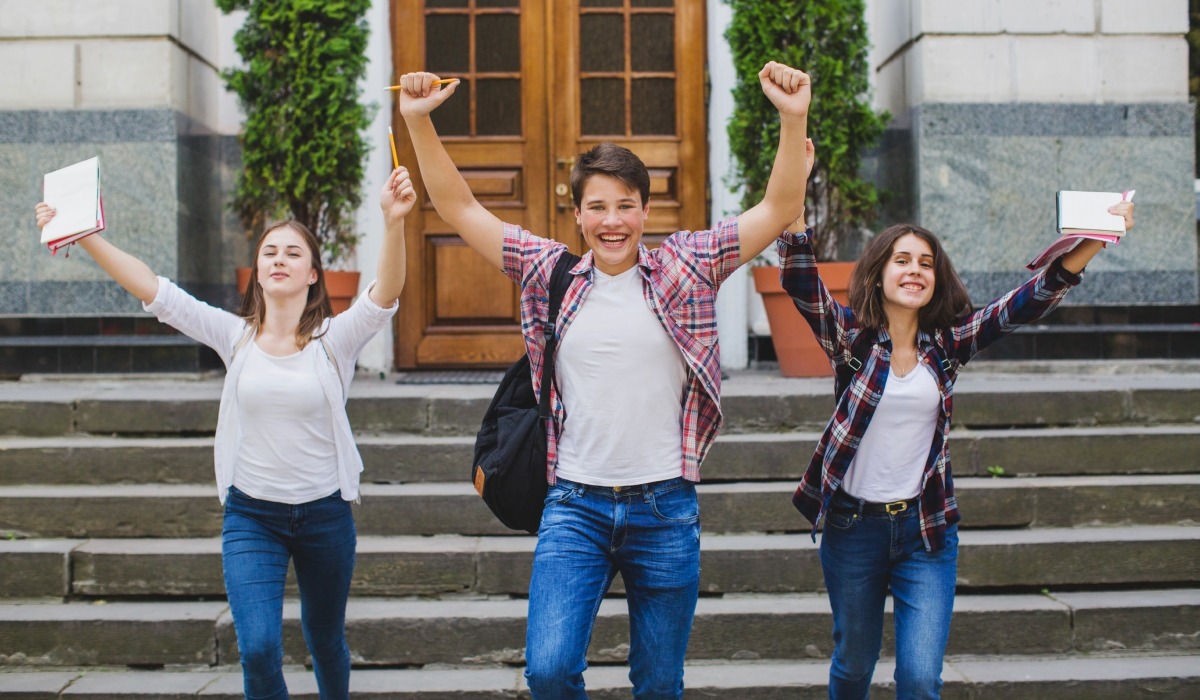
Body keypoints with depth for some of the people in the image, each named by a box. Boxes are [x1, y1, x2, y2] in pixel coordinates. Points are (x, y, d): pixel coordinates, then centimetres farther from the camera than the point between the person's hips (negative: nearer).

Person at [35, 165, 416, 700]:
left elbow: (384, 295, -27)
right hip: (251, 515, 1)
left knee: (326, 641, 18)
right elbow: (151, 289, -7)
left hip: (324, 514, 0)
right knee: (258, 650, -14)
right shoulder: (235, 336, -3)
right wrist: (82, 236, -15)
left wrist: (393, 223, -44)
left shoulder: (335, 338, -8)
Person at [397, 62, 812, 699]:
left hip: (666, 508, 0)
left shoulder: (685, 269, 1)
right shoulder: (550, 273, 3)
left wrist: (793, 120, -16)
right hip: (575, 505, 0)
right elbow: (458, 207, 5)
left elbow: (779, 208, -3)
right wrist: (418, 122, -5)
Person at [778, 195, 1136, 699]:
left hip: (926, 529, 1)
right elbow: (801, 285, -21)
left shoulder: (946, 344, 0)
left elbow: (1022, 307, -10)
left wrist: (1092, 242, -23)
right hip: (852, 525, -1)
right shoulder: (852, 337, -6)